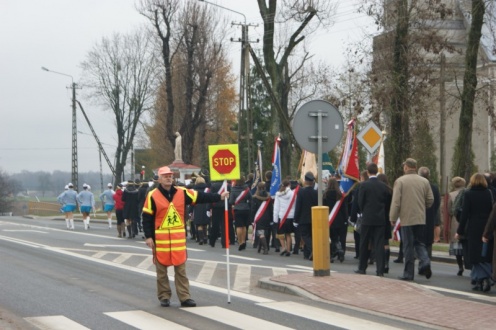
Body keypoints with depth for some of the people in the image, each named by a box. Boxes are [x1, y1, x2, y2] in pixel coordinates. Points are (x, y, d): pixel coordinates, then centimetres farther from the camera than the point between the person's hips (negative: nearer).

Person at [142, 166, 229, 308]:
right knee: (161, 269, 6)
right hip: (160, 238, -3)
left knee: (181, 269, 6)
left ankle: (185, 297, 9)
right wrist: (148, 236, -9)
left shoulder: (182, 192, 5)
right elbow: (146, 218, -4)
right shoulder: (153, 196, -5)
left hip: (179, 238, 3)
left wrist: (219, 197, 0)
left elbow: (200, 197, 5)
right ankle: (164, 297, 15)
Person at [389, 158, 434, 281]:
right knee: (419, 243, 14)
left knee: (408, 246, 2)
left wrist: (393, 218, 0)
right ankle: (425, 262, -11)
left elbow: (396, 202, -9)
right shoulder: (424, 181, 5)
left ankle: (408, 274, 6)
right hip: (421, 219, 3)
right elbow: (430, 200, 7)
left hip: (407, 219, -3)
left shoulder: (400, 181, -7)